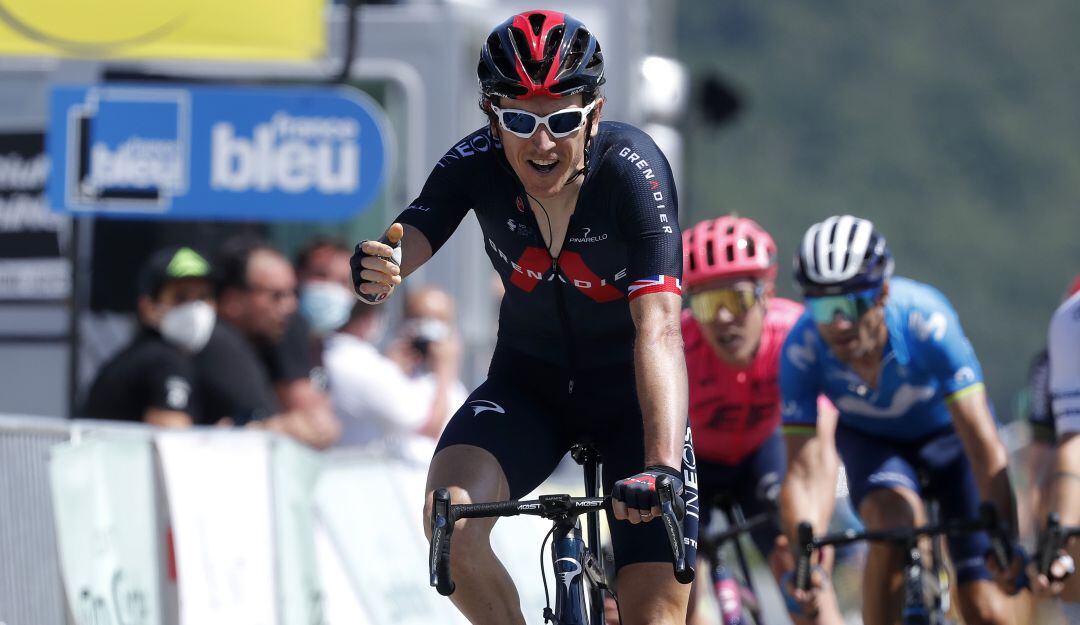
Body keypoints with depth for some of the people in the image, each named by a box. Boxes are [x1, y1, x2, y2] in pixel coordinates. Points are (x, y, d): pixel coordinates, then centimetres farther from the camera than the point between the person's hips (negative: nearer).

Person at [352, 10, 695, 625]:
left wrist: (662, 469, -50)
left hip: (632, 392, -2)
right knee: (451, 519, -28)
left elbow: (659, 328, -37)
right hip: (529, 383, 2)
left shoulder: (631, 168, -27)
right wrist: (375, 272, -54)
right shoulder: (477, 164, -17)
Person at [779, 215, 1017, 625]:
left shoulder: (926, 321, -38)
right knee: (893, 521, -32)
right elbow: (804, 471, -33)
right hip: (869, 439, 1)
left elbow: (984, 445, -40)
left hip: (946, 433, -1)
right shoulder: (802, 349, -33)